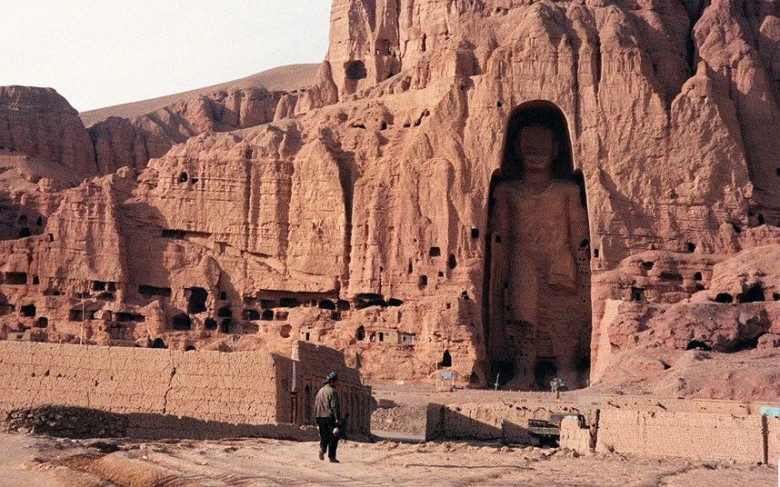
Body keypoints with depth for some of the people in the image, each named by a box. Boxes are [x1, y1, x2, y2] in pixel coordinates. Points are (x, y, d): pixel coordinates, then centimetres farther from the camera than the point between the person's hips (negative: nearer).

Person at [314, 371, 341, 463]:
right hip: (330, 417, -7)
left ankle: (322, 448, -14)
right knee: (333, 437, 1)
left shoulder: (320, 391, 15)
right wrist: (337, 419, -15)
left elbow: (315, 406, 17)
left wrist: (316, 419, 21)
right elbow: (335, 407, -16)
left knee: (324, 436, 13)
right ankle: (331, 457, 1)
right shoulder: (332, 391, -9)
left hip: (320, 417, 7)